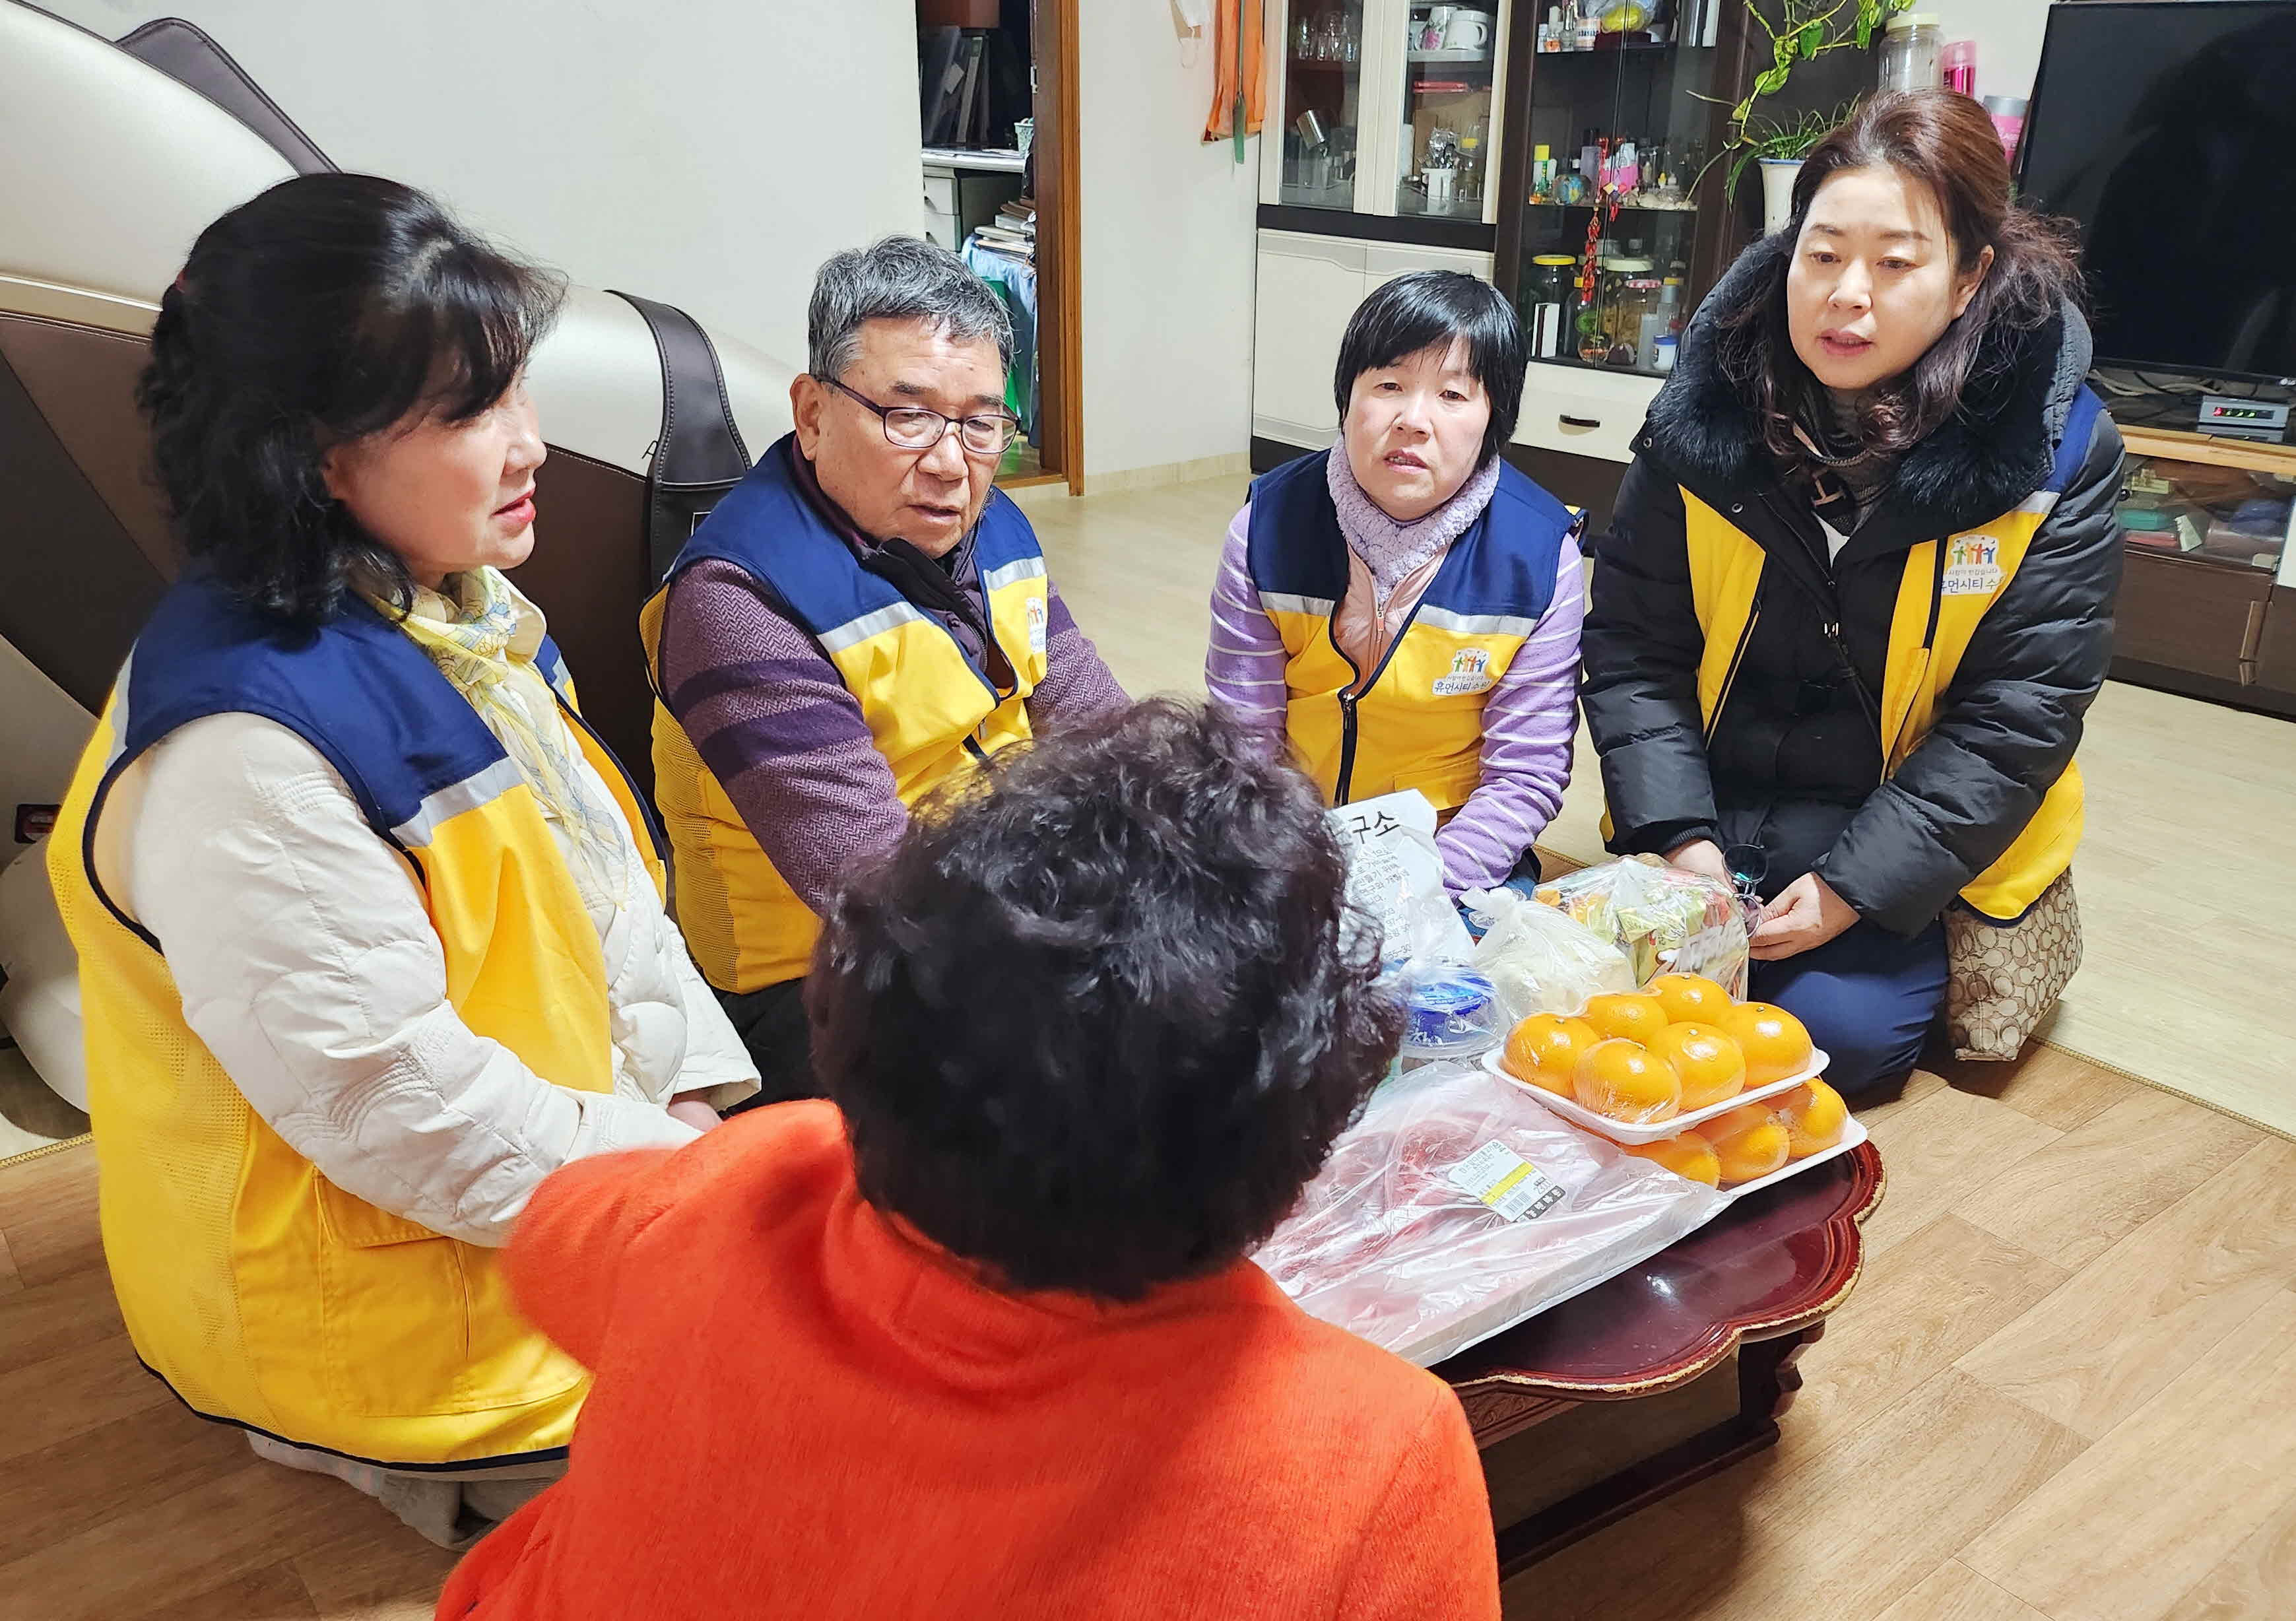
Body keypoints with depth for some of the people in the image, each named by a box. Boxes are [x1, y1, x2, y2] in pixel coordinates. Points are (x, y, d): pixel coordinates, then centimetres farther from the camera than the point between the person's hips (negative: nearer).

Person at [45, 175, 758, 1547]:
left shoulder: (464, 616, 3)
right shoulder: (244, 745, -25)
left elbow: (608, 886, 7)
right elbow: (386, 1098, -24)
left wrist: (695, 1105, -2)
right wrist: (664, 1180, -16)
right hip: (397, 1301, -8)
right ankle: (457, 1472, 12)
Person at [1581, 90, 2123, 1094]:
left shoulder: (2056, 456, -12)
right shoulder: (1704, 416, -7)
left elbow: (2017, 714, -13)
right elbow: (1632, 646, -6)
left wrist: (1855, 885, -20)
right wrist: (1683, 839, -17)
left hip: (1910, 848, -1)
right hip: (1710, 813, 2)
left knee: (1837, 1027, -17)